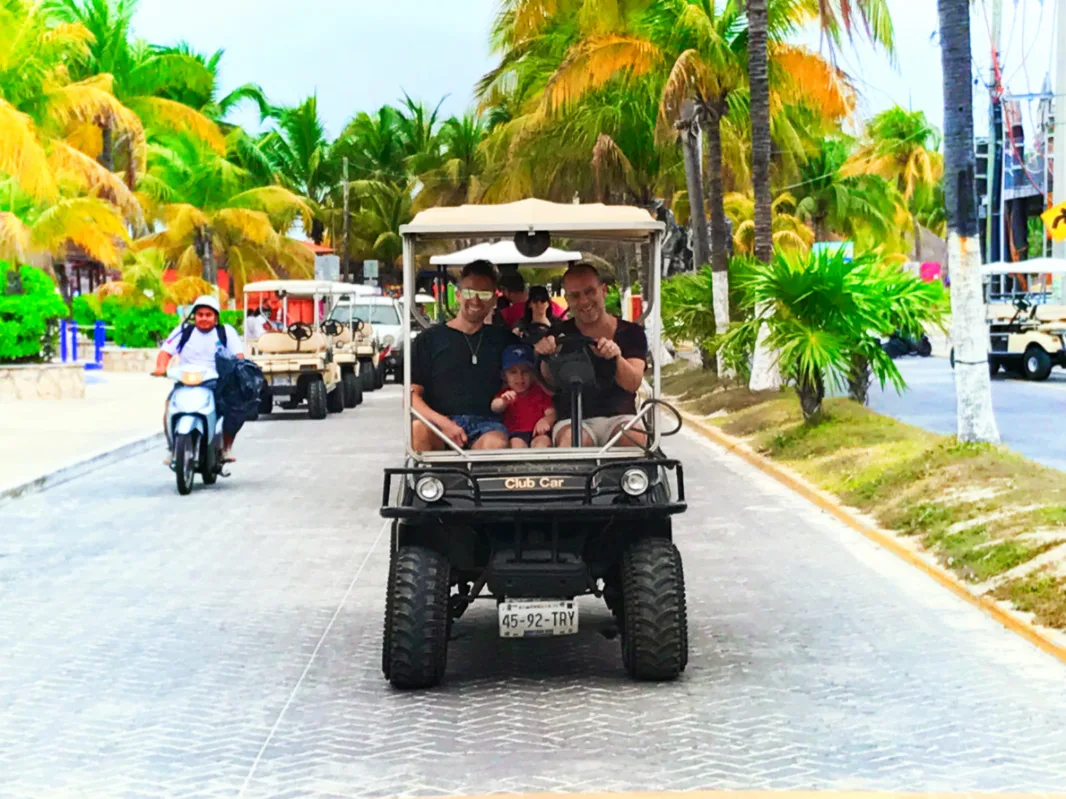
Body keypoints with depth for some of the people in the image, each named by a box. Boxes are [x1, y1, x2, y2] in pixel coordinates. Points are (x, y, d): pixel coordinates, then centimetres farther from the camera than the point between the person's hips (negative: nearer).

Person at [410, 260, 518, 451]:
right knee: (417, 430, -37)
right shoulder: (430, 339, 14)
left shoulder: (504, 340, 22)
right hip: (439, 424, -1)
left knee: (497, 443, -36)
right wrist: (443, 423, -12)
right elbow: (412, 396, 6)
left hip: (486, 423, 1)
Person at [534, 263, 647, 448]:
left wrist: (616, 356, -27)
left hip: (619, 418, 1)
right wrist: (546, 359, -27)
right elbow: (550, 387, -5)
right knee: (568, 444, -35)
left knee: (637, 440, -32)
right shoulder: (561, 334, 8)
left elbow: (633, 384, -6)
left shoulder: (631, 333, 9)